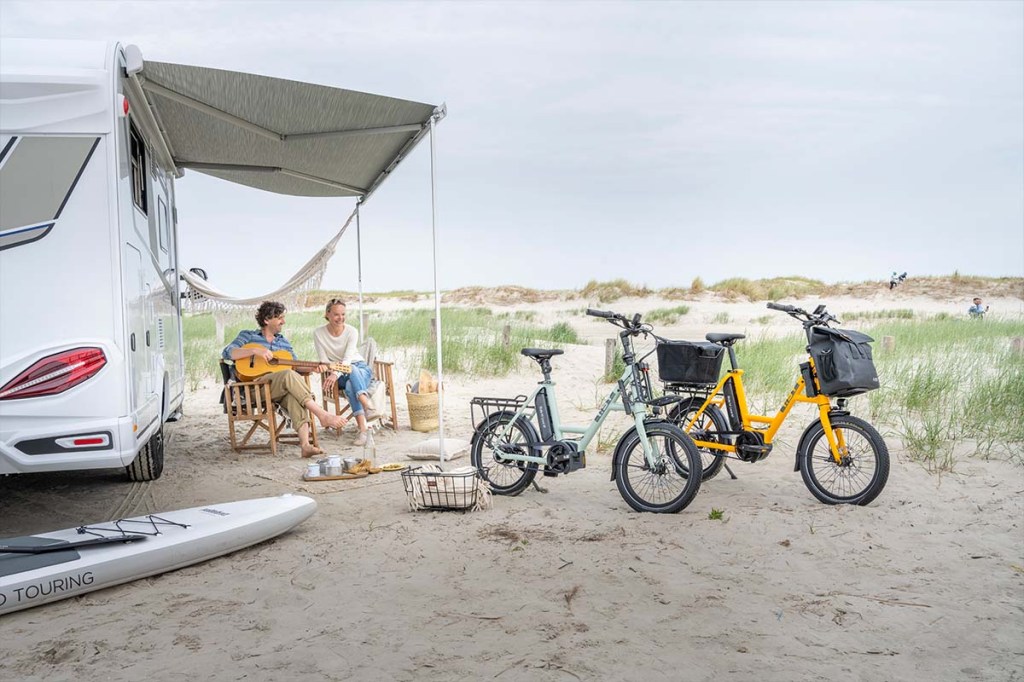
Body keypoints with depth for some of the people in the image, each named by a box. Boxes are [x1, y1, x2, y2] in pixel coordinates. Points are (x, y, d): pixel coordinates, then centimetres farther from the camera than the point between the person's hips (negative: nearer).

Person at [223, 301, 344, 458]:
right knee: (289, 375, -33)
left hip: (281, 388, 4)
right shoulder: (247, 335, 13)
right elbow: (227, 352, -2)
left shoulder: (283, 341, 25)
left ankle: (305, 444, -49)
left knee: (294, 394, -34)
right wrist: (255, 351, -15)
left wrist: (314, 367, 0)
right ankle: (322, 415, -39)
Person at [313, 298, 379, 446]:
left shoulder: (352, 331, -8)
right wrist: (333, 373, -24)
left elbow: (348, 358, -20)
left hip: (360, 368, 0)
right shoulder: (318, 333, -2)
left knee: (350, 386, -37)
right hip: (338, 374, 0)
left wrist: (336, 375, -37)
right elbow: (323, 360, -4)